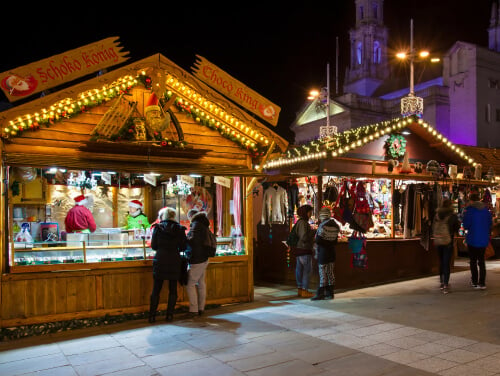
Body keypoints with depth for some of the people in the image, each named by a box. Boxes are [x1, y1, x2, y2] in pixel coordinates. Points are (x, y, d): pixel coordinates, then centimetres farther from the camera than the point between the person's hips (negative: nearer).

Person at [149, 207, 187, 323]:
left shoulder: (158, 228, -2)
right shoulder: (179, 229, 0)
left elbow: (153, 246, 1)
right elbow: (183, 247, 2)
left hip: (160, 260, 0)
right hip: (174, 261, 1)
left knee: (156, 289, 6)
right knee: (173, 290, 9)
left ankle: (152, 316, 6)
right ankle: (170, 315, 10)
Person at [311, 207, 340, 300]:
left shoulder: (322, 226, -16)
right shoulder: (335, 225, 7)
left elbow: (318, 241, -16)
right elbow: (335, 241, 10)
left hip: (323, 253, -7)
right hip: (332, 252, 7)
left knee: (323, 273, -5)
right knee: (330, 273, 12)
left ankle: (320, 294, -1)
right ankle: (330, 293, 17)